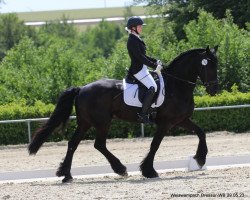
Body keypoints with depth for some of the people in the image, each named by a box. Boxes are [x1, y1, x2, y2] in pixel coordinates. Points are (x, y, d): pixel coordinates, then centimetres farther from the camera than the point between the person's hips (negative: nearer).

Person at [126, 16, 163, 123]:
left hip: (142, 68, 11)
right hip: (138, 69, -11)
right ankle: (143, 114, -26)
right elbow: (140, 57, -22)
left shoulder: (136, 39, 17)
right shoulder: (132, 40, -15)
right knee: (152, 87, -23)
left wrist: (155, 61, 15)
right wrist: (154, 65, -22)